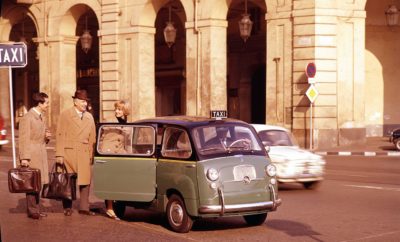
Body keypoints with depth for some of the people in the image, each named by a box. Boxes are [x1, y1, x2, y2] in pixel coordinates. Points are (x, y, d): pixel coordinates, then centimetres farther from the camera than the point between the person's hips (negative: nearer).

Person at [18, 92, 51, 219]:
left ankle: (37, 209, 19)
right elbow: (24, 139, -16)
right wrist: (24, 158, -20)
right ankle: (32, 211, 1)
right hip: (31, 156, -9)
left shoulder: (41, 117, 14)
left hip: (41, 155, 9)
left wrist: (47, 136, 3)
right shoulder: (27, 118, -14)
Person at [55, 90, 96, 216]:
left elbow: (92, 138, 11)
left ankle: (84, 207, 7)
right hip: (69, 153, -3)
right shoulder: (65, 115, 0)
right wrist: (59, 155, -10)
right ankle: (67, 207, 15)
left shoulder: (89, 117, 13)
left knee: (86, 181, -2)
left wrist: (91, 155, 4)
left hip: (84, 154, 3)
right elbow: (60, 135, -4)